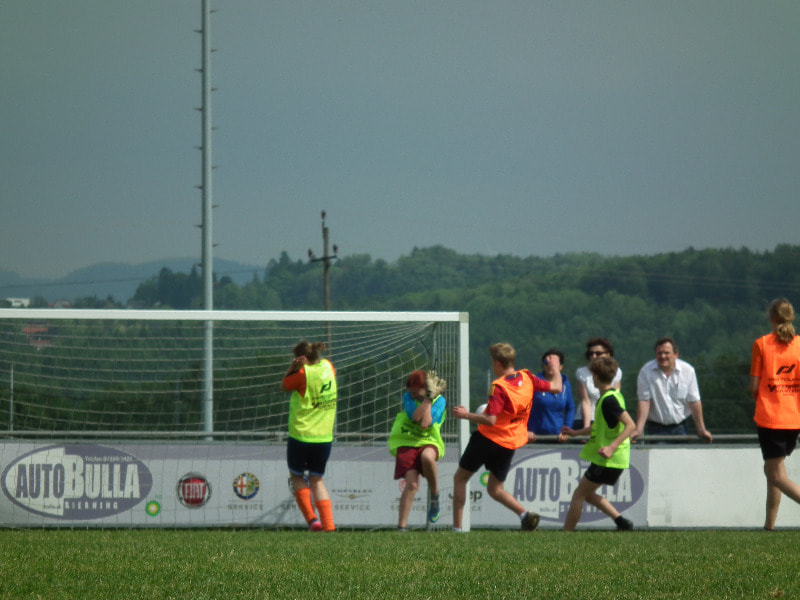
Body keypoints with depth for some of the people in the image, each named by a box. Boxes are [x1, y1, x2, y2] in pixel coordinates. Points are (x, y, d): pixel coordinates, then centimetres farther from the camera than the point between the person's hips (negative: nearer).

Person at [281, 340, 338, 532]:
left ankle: (311, 518, 2)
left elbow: (284, 386, 0)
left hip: (301, 435, -5)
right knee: (317, 480, 15)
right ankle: (328, 524, 1)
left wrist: (292, 367, -10)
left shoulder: (303, 374, -15)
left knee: (297, 476, 15)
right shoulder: (328, 366, 2)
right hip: (325, 437, 5)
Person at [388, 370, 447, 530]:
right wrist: (428, 397, -16)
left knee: (427, 456, -39)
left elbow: (425, 424, -17)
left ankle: (434, 495, -14)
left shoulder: (439, 400, -3)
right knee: (412, 484, -17)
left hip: (428, 442, -1)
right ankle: (402, 526, -10)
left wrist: (429, 398, -16)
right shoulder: (408, 397, 3)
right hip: (406, 443, 1)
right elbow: (415, 416, -17)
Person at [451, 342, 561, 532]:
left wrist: (466, 415, -13)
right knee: (495, 489, 16)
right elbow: (556, 388, 5)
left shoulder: (499, 387, -20)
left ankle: (457, 527, 7)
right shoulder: (527, 378, -2)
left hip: (488, 438, -6)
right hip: (511, 443, 6)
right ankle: (524, 513, -10)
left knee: (460, 478, 11)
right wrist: (556, 371, 24)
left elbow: (490, 420, -25)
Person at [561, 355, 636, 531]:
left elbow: (630, 425, -27)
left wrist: (612, 447, -33)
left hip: (609, 459, -10)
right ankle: (620, 521, 9)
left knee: (579, 494, -3)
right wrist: (576, 433, 34)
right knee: (587, 493, 17)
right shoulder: (612, 395, 13)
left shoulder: (609, 400, -18)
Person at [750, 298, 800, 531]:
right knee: (772, 469, 19)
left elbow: (754, 385, -5)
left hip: (769, 416, -4)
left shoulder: (761, 344, -6)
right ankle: (769, 524, 20)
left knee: (777, 474, -2)